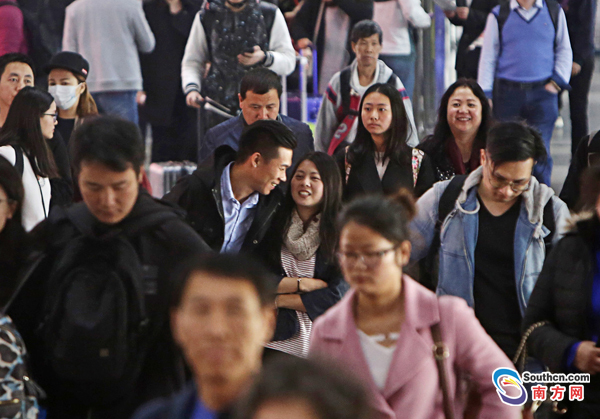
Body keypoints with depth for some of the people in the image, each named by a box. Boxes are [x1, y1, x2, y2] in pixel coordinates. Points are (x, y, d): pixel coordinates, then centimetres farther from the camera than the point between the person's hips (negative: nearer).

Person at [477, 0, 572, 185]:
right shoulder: (498, 15, 4)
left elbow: (564, 50, 15)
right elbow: (488, 56, 6)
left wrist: (557, 81, 2)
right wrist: (484, 94, 0)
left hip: (543, 93, 0)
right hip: (507, 93, 0)